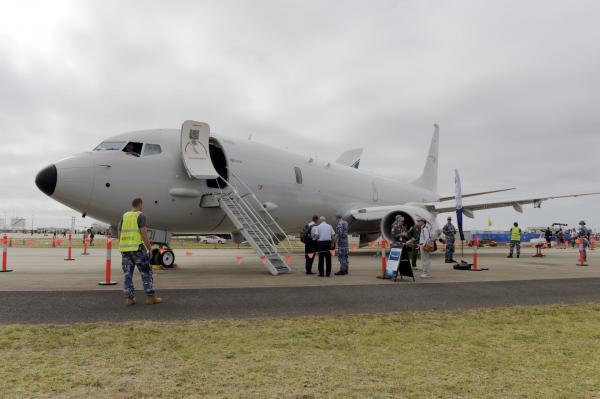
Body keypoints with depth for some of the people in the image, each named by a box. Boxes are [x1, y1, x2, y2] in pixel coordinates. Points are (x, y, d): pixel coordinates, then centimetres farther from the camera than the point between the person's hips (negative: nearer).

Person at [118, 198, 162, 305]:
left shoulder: (124, 216, 13)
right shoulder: (141, 216, -7)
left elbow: (120, 234, 13)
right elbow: (143, 233, -15)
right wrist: (150, 249, -10)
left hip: (125, 248, 6)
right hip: (137, 248, -6)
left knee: (127, 274, 7)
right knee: (146, 272, 1)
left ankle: (129, 298, 6)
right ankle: (150, 297, 0)